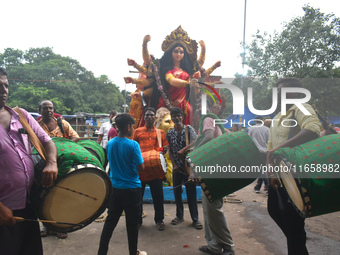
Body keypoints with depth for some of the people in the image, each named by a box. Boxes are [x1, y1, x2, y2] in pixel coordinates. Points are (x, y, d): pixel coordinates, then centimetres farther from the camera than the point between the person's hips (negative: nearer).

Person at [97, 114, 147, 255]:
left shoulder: (110, 143, 0)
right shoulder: (133, 145, -17)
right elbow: (141, 167, -15)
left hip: (115, 188, 5)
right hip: (132, 188, -5)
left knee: (110, 221, 15)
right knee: (132, 223, 10)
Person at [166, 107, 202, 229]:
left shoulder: (188, 128, -2)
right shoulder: (170, 133, 6)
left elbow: (195, 142, -16)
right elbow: (170, 151, 7)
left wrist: (183, 150, -25)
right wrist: (174, 165, -3)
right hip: (176, 167, 3)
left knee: (191, 192, 1)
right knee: (177, 192, 11)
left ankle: (195, 219, 12)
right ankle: (179, 216, 27)